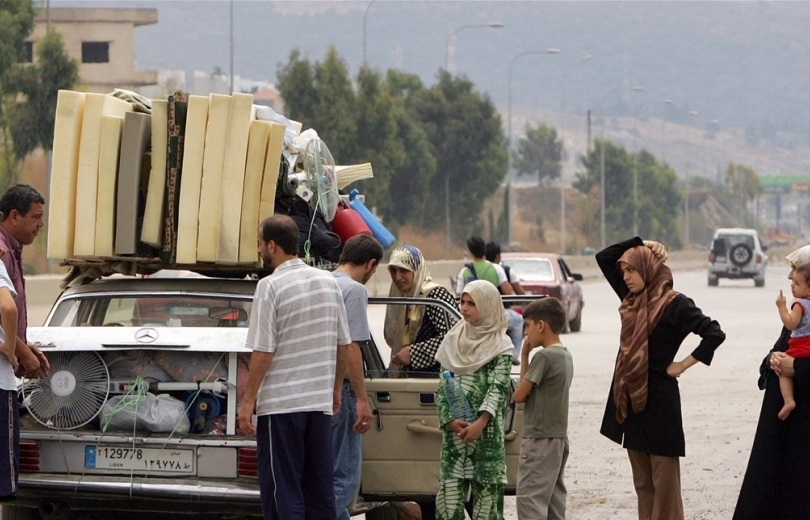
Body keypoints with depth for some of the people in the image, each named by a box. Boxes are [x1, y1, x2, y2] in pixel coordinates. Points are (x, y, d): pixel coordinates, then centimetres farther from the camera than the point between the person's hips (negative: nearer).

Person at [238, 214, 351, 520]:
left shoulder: (271, 286, -12)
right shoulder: (329, 282, 7)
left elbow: (263, 352, -14)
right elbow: (343, 344, 12)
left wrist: (248, 400, -8)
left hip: (281, 403, -6)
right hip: (320, 402, 6)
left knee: (281, 489, -2)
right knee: (319, 486, 11)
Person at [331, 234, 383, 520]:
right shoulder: (354, 289, -11)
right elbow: (351, 347, -18)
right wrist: (362, 399, -16)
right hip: (339, 390, -9)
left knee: (331, 471, 17)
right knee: (344, 477, -6)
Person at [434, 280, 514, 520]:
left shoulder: (500, 345, 0)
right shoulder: (454, 339, 12)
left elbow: (498, 388, -9)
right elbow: (443, 384, 9)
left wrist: (480, 423, -21)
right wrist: (450, 419, -6)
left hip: (486, 428, -4)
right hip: (454, 428, 4)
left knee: (486, 488, -4)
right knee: (450, 488, -1)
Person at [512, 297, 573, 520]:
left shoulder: (544, 356, -16)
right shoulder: (565, 356, 11)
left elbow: (519, 395, -12)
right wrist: (526, 356, 6)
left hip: (539, 440, -9)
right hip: (559, 436, 9)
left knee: (530, 500, -10)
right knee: (553, 499, 11)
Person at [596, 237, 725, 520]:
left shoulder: (675, 304, -10)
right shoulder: (633, 299, 11)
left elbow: (714, 334, -18)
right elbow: (603, 257, 17)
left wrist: (684, 364, -13)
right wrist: (638, 243, 5)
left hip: (658, 401, -8)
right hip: (631, 400, 8)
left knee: (664, 483, -4)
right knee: (642, 481, 11)